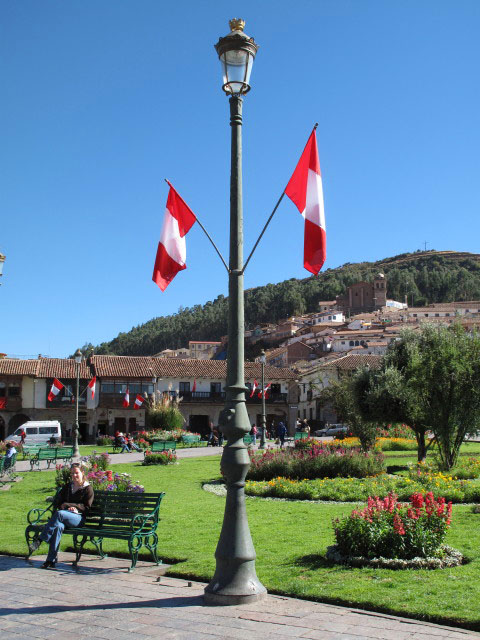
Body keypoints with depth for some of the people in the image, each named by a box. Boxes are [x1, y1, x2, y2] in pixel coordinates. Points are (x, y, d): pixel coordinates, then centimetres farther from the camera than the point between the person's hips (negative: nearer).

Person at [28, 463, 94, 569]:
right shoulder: (67, 487, 25)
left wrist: (67, 505, -3)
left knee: (59, 514, -36)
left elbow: (86, 507, 2)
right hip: (65, 516, 4)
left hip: (78, 518, -3)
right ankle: (51, 560, -40)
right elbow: (57, 502, 20)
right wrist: (70, 508, -1)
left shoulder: (88, 488, 9)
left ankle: (39, 539, -37)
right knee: (59, 526, -35)